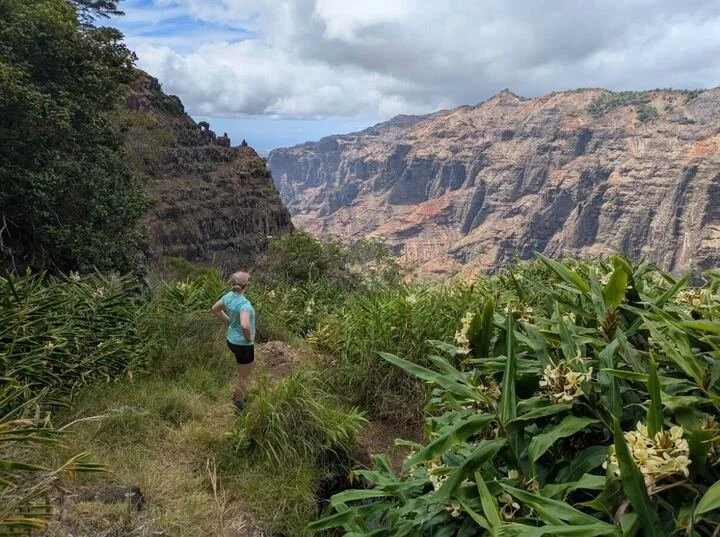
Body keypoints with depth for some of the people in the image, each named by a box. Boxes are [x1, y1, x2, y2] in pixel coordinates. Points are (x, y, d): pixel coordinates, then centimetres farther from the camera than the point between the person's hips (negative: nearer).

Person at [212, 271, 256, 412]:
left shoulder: (229, 296, -6)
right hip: (243, 344, -8)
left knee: (243, 371, 31)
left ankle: (237, 397, 46)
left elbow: (215, 309, 12)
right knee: (244, 376, 13)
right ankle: (239, 406, 30)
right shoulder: (244, 303, -31)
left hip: (232, 339, 8)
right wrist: (249, 337, -24)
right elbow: (245, 326, -45)